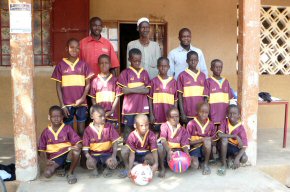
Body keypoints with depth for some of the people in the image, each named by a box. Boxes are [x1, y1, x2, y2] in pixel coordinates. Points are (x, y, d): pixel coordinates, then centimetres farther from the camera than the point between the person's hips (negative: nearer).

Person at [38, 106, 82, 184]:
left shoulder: (67, 128, -3)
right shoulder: (46, 132, 1)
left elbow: (78, 143, -7)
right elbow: (41, 149, 5)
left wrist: (77, 147, -31)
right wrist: (46, 160, -11)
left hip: (67, 154, -1)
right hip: (54, 158, 1)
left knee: (76, 150, -34)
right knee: (47, 173, -25)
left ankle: (70, 173, -10)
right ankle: (59, 167, 11)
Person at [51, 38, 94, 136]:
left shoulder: (83, 64, 3)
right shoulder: (61, 65, 1)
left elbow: (88, 84, 4)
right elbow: (58, 87, 2)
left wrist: (82, 98, -10)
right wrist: (62, 105, -4)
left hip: (81, 103, 1)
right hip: (67, 104, 0)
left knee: (81, 131, 7)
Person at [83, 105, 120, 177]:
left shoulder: (109, 127, -6)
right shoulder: (88, 130, -6)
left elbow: (115, 142, -9)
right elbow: (85, 146, -6)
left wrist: (114, 156, -22)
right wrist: (89, 157, -24)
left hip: (107, 153, 0)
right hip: (94, 154, 0)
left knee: (113, 163, -29)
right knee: (89, 164, -30)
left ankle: (108, 168, 9)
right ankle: (96, 168, 9)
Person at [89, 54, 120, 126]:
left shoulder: (115, 80, 2)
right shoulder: (95, 81, 3)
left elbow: (117, 96, 0)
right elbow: (93, 98, 4)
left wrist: (112, 111, -8)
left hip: (112, 114, 0)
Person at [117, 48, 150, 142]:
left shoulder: (144, 73, 7)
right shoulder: (125, 73, -3)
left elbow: (147, 90, 1)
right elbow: (124, 90, -10)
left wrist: (131, 89, -12)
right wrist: (140, 88, -10)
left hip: (142, 107, 3)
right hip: (129, 107, -3)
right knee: (128, 129, 6)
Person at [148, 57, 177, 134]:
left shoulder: (173, 81, 3)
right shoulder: (154, 81, 1)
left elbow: (175, 100, 5)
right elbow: (150, 99, 2)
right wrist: (151, 114, -2)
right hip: (157, 115, -1)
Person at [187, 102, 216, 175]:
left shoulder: (211, 124, -4)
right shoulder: (191, 124, -14)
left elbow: (213, 140, 6)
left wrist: (209, 140, -18)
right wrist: (202, 140, -23)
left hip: (206, 149, 3)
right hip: (194, 147, -3)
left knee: (208, 141, -32)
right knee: (195, 165, -30)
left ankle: (206, 164, -13)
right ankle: (193, 159, 8)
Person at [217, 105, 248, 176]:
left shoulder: (241, 128, -17)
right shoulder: (225, 122, -13)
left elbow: (244, 146, -21)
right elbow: (220, 134, -28)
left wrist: (237, 158, -36)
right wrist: (235, 136, -33)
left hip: (235, 148, 0)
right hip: (225, 146, 0)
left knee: (244, 159, -29)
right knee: (224, 139, -34)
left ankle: (231, 158, 7)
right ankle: (223, 164, -20)